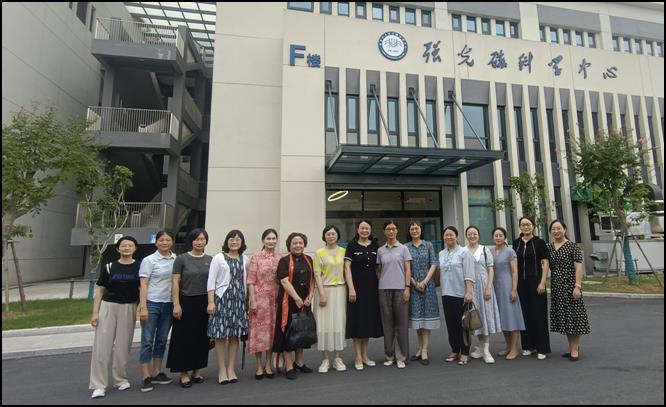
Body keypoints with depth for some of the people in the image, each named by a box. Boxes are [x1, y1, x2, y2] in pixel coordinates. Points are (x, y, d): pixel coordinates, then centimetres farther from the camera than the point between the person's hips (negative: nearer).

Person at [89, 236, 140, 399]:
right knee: (102, 346, -1)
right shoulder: (108, 267, 1)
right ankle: (99, 385, 10)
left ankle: (121, 379, 26)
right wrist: (95, 312, -2)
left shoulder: (139, 267, -1)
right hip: (108, 307, 0)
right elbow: (100, 290, 4)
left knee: (123, 346, 9)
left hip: (128, 308, 0)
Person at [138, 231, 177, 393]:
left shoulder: (176, 259, 4)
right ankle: (146, 377, 12)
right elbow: (143, 285, -7)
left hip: (169, 304, 4)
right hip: (152, 303, -4)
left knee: (162, 340, 13)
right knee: (148, 341, 2)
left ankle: (156, 373, 26)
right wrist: (143, 307, -14)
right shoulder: (149, 260, -4)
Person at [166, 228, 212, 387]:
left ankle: (196, 371, 26)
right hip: (186, 302, -3)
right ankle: (184, 373, 18)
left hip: (204, 303, 3)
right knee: (184, 338, 4)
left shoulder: (210, 260, 5)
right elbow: (175, 282, -6)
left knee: (201, 338, 11)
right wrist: (176, 304, -12)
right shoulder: (181, 259, -3)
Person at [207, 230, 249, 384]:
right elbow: (211, 281, -4)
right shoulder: (218, 258, 0)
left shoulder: (245, 260, 8)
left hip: (239, 300, 3)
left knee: (235, 335, 7)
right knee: (220, 335, 1)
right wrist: (211, 302, -10)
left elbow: (246, 281, 11)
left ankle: (231, 368, 20)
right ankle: (222, 369, 15)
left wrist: (246, 300, 8)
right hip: (222, 298, -3)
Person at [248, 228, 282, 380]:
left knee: (273, 329, 9)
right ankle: (259, 366, 19)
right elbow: (251, 281, -5)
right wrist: (253, 301, -10)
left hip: (275, 298, 3)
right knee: (259, 329, 4)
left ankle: (268, 365, 24)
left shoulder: (281, 257, 4)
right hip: (260, 298, -3)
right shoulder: (256, 257, -4)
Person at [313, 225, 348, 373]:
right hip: (325, 290, -2)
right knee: (324, 324, 1)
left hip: (340, 290, 2)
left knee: (339, 323, 6)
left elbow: (346, 271, 9)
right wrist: (322, 293, -11)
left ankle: (337, 358, 19)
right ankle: (325, 360, 14)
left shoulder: (343, 251, 6)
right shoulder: (319, 253, 0)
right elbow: (317, 274, -4)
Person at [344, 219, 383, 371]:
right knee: (357, 320, 2)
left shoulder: (375, 246, 7)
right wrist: (351, 288, -14)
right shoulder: (352, 245, -3)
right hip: (357, 286, -4)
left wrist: (380, 285, 4)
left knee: (370, 319, 10)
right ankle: (358, 357, 14)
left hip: (372, 286, 4)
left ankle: (365, 355, 25)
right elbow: (347, 267, -7)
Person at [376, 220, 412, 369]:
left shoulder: (403, 248, 4)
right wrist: (378, 285, 2)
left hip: (400, 288, -2)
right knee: (387, 322, 7)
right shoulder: (380, 250, 8)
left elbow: (408, 269, 1)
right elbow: (378, 270, 12)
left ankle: (401, 356, 13)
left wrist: (407, 287, -7)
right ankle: (389, 355, 19)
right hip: (384, 289, 2)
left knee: (402, 322, 2)